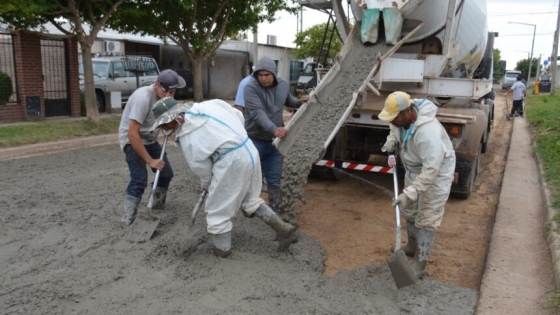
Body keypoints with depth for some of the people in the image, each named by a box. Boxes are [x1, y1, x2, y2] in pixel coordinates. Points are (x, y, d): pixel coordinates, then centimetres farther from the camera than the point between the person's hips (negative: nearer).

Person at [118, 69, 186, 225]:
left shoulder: (166, 97, -5)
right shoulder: (143, 97, -30)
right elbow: (132, 133, -33)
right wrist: (149, 160, -30)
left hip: (149, 139, 8)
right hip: (131, 139, -8)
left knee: (166, 172, 11)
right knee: (139, 179, -20)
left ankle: (158, 208, 32)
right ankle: (127, 223, -14)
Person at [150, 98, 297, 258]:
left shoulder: (186, 137, -6)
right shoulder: (210, 105, 9)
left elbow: (200, 166, 1)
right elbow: (239, 117, 16)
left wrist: (207, 185, 20)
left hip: (230, 161, -8)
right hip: (250, 150, 8)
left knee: (217, 208, 11)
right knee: (250, 199, 25)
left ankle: (222, 248, 24)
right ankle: (282, 227, 25)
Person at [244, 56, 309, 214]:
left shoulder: (283, 85, 1)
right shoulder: (251, 88, -17)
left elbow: (288, 101, 23)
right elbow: (257, 113, -30)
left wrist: (300, 102, 1)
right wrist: (273, 129, -45)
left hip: (275, 141, 4)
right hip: (254, 140, -4)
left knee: (274, 180, 12)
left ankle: (276, 211, 23)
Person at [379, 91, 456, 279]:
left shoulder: (428, 132, -40)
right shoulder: (401, 118, -14)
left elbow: (431, 170, -38)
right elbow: (395, 130, 12)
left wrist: (409, 194, -40)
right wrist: (391, 141, -9)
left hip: (436, 174, -8)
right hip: (414, 170, 9)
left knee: (427, 220, -2)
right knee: (409, 211, 21)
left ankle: (419, 266, 8)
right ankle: (412, 247, 43)